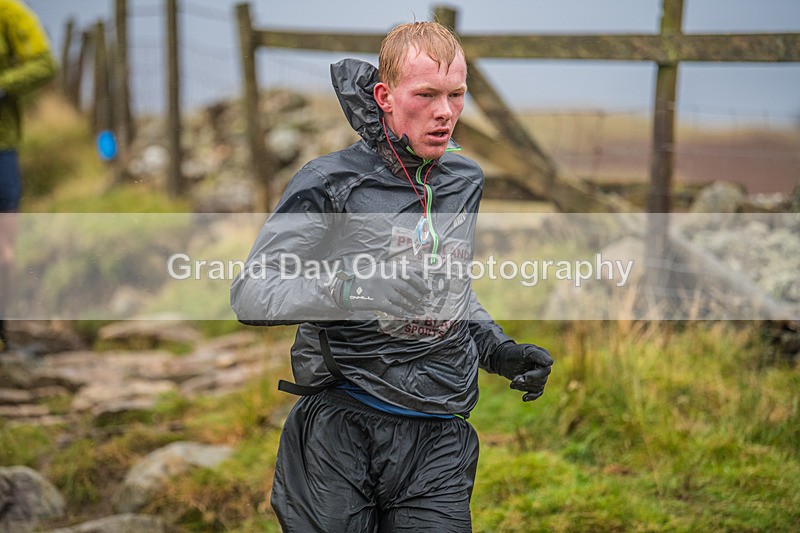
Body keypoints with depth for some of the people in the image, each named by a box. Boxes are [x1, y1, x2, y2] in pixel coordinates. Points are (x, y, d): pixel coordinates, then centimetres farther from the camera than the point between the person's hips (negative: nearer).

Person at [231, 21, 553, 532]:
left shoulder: (465, 182, 10)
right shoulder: (332, 183, -8)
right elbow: (250, 293, -15)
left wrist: (500, 350, 10)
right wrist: (348, 289, -31)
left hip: (437, 444, 4)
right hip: (340, 436, -4)